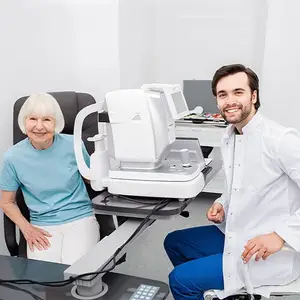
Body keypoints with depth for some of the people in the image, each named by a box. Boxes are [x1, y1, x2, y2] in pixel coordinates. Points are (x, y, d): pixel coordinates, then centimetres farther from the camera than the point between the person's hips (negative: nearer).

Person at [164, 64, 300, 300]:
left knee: (180, 279, -9)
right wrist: (223, 205, 2)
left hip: (269, 252, -9)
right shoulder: (229, 137, 4)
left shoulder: (281, 139, -23)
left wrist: (281, 236, -28)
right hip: (235, 235, 9)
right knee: (174, 242, 20)